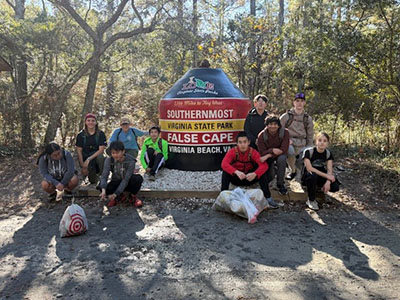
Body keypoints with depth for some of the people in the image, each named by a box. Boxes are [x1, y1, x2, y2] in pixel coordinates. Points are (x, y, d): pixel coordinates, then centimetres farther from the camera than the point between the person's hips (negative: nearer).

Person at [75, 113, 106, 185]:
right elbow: (79, 151, -2)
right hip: (84, 159, 0)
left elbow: (101, 150, -12)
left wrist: (89, 159, -22)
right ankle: (93, 184, 16)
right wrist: (83, 166, -12)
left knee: (100, 157, -38)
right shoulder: (81, 135, 1)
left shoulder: (101, 134, -3)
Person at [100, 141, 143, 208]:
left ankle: (133, 197, -6)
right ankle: (119, 197, 1)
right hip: (116, 183, 3)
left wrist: (115, 194, -38)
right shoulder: (109, 160, -17)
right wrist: (103, 190, -45)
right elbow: (104, 176, -26)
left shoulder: (130, 161, -25)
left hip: (128, 183, -2)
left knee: (138, 178, -36)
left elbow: (126, 180, -30)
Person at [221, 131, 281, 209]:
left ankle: (268, 198, -19)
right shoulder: (232, 151, -18)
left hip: (249, 178, 1)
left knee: (262, 172, -25)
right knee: (225, 171, -29)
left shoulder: (253, 152, -16)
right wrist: (236, 172, -51)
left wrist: (255, 174, -49)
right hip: (236, 178, -1)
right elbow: (224, 164, -35)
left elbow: (264, 165, -29)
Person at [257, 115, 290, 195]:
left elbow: (284, 150, -24)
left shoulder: (284, 132, -18)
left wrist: (268, 156, -30)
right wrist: (272, 150, -36)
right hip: (268, 158, 1)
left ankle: (280, 184, -19)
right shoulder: (261, 135, -16)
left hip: (280, 155, 0)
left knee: (282, 158, -36)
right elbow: (261, 153, -15)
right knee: (269, 176, -16)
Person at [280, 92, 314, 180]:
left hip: (301, 144, 3)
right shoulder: (286, 116, 2)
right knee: (290, 151, -35)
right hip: (289, 143, -3)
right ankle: (293, 171, -11)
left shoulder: (308, 119, 12)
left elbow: (310, 137, 18)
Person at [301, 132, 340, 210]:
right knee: (312, 175, -39)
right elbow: (309, 168, -26)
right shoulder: (308, 151, -17)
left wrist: (328, 182, -32)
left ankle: (318, 187, 14)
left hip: (321, 177, 4)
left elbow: (330, 170, -12)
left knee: (335, 187, -21)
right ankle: (311, 201, -19)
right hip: (308, 176, -4)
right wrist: (326, 175, -28)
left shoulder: (328, 153, -4)